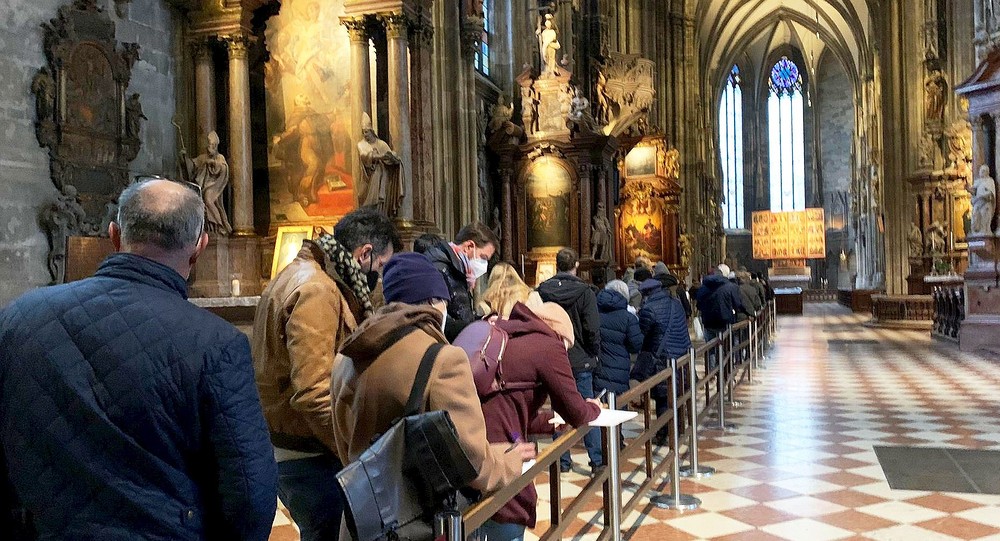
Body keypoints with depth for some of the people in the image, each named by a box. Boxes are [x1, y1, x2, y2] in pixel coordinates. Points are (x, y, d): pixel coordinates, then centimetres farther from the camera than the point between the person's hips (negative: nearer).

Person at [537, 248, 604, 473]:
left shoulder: (542, 291, -1)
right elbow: (592, 329, -14)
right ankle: (596, 460, 9)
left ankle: (563, 461, 15)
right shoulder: (584, 292, -11)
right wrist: (593, 353, 2)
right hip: (580, 361, -3)